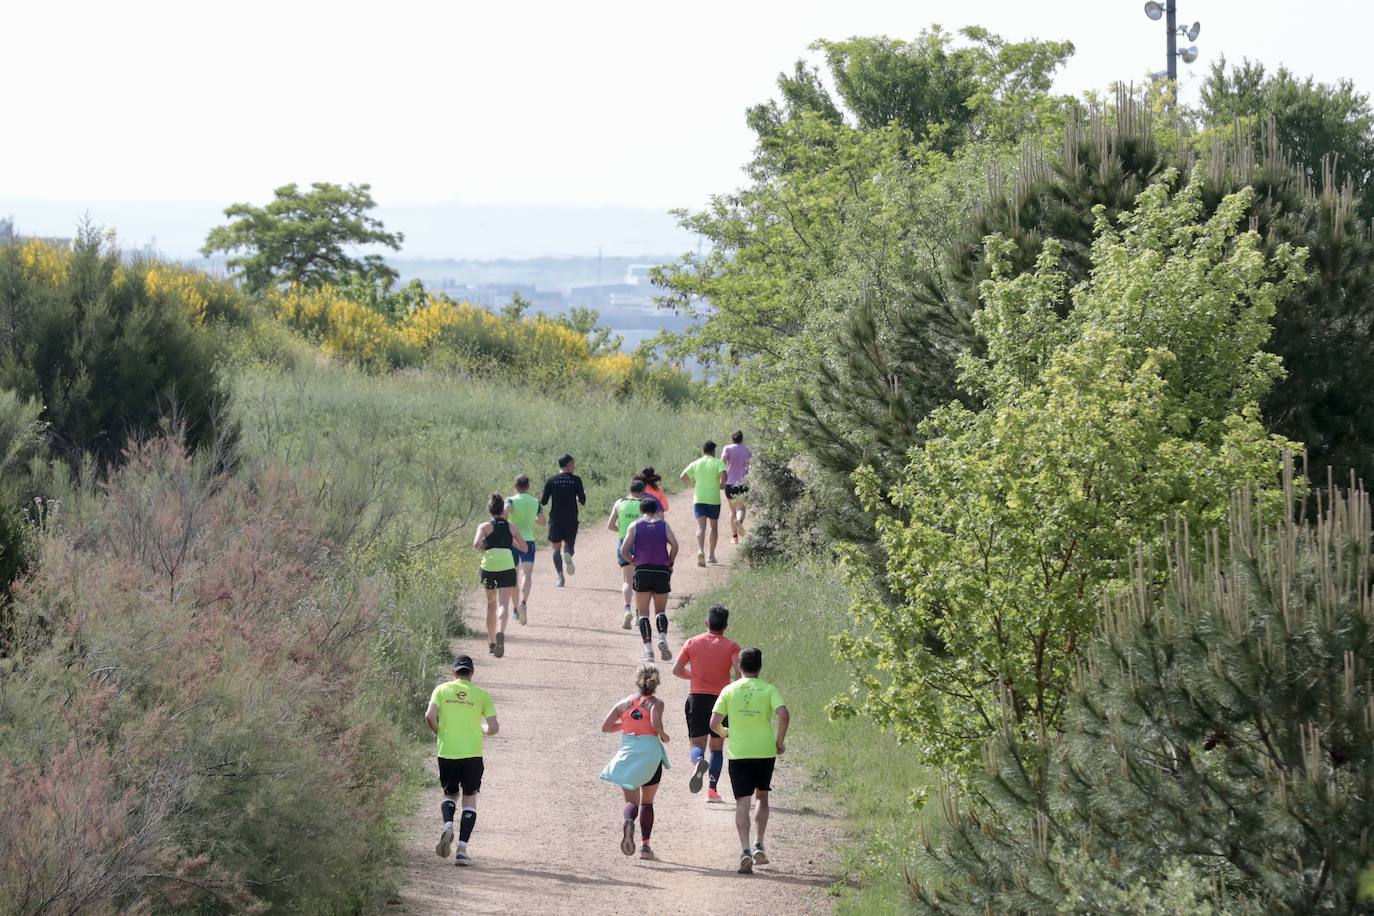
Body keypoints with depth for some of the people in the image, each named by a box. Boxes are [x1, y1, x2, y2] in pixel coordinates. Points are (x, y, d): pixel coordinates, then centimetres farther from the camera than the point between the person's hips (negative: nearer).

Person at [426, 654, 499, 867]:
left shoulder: (442, 690, 4)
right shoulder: (481, 694, 4)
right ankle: (462, 849, -2)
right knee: (470, 799, 8)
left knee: (450, 794, 19)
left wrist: (438, 732, 9)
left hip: (447, 752, 1)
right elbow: (493, 728, 0)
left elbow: (430, 715, -10)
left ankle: (448, 827, -12)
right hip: (472, 754, -1)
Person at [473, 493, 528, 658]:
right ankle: (500, 632, -38)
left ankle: (491, 642, 25)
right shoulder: (511, 527, 11)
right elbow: (525, 548, 16)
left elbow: (476, 544, -12)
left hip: (489, 568, 0)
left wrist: (482, 549, 9)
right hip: (507, 568, 0)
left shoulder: (485, 526, 4)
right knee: (503, 604, -9)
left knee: (491, 604, 18)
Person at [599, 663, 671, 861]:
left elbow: (605, 727, 7)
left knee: (631, 801, 6)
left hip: (627, 754, 2)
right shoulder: (655, 703, -1)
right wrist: (662, 735, 0)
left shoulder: (624, 703, 10)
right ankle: (645, 845, 7)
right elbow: (656, 722, -20)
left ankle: (628, 822, -30)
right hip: (650, 752, -2)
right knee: (647, 801, 13)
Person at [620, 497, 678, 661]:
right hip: (662, 572, 1)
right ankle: (662, 637, -13)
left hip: (642, 572, -1)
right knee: (660, 611, 14)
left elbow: (624, 550, -2)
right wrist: (670, 563, 7)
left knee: (643, 613, 6)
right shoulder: (664, 524, 7)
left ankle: (648, 648, -7)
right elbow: (674, 545, -7)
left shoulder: (635, 526, 6)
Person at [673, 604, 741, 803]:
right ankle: (712, 790, 7)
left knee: (697, 744, 3)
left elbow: (677, 670, 5)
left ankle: (698, 762, -33)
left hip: (696, 697, 0)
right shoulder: (731, 647, -1)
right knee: (716, 746, 14)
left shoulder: (692, 643, 4)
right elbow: (738, 672, -15)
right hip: (721, 698, 0)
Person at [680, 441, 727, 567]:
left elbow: (683, 477, 3)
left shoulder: (695, 464, 7)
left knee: (701, 527, -9)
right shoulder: (718, 462, 0)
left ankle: (700, 551, -33)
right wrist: (721, 485, 3)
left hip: (699, 499, 1)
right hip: (714, 499, -1)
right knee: (714, 526, 17)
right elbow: (723, 475, -17)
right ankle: (712, 555, 20)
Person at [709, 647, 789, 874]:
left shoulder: (729, 691, 1)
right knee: (762, 797, 19)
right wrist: (780, 741, 1)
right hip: (765, 751, 0)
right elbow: (784, 715, -14)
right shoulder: (768, 689, -1)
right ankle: (758, 845, 9)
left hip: (738, 753, 0)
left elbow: (714, 723, -3)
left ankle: (745, 850, -14)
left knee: (742, 803, -1)